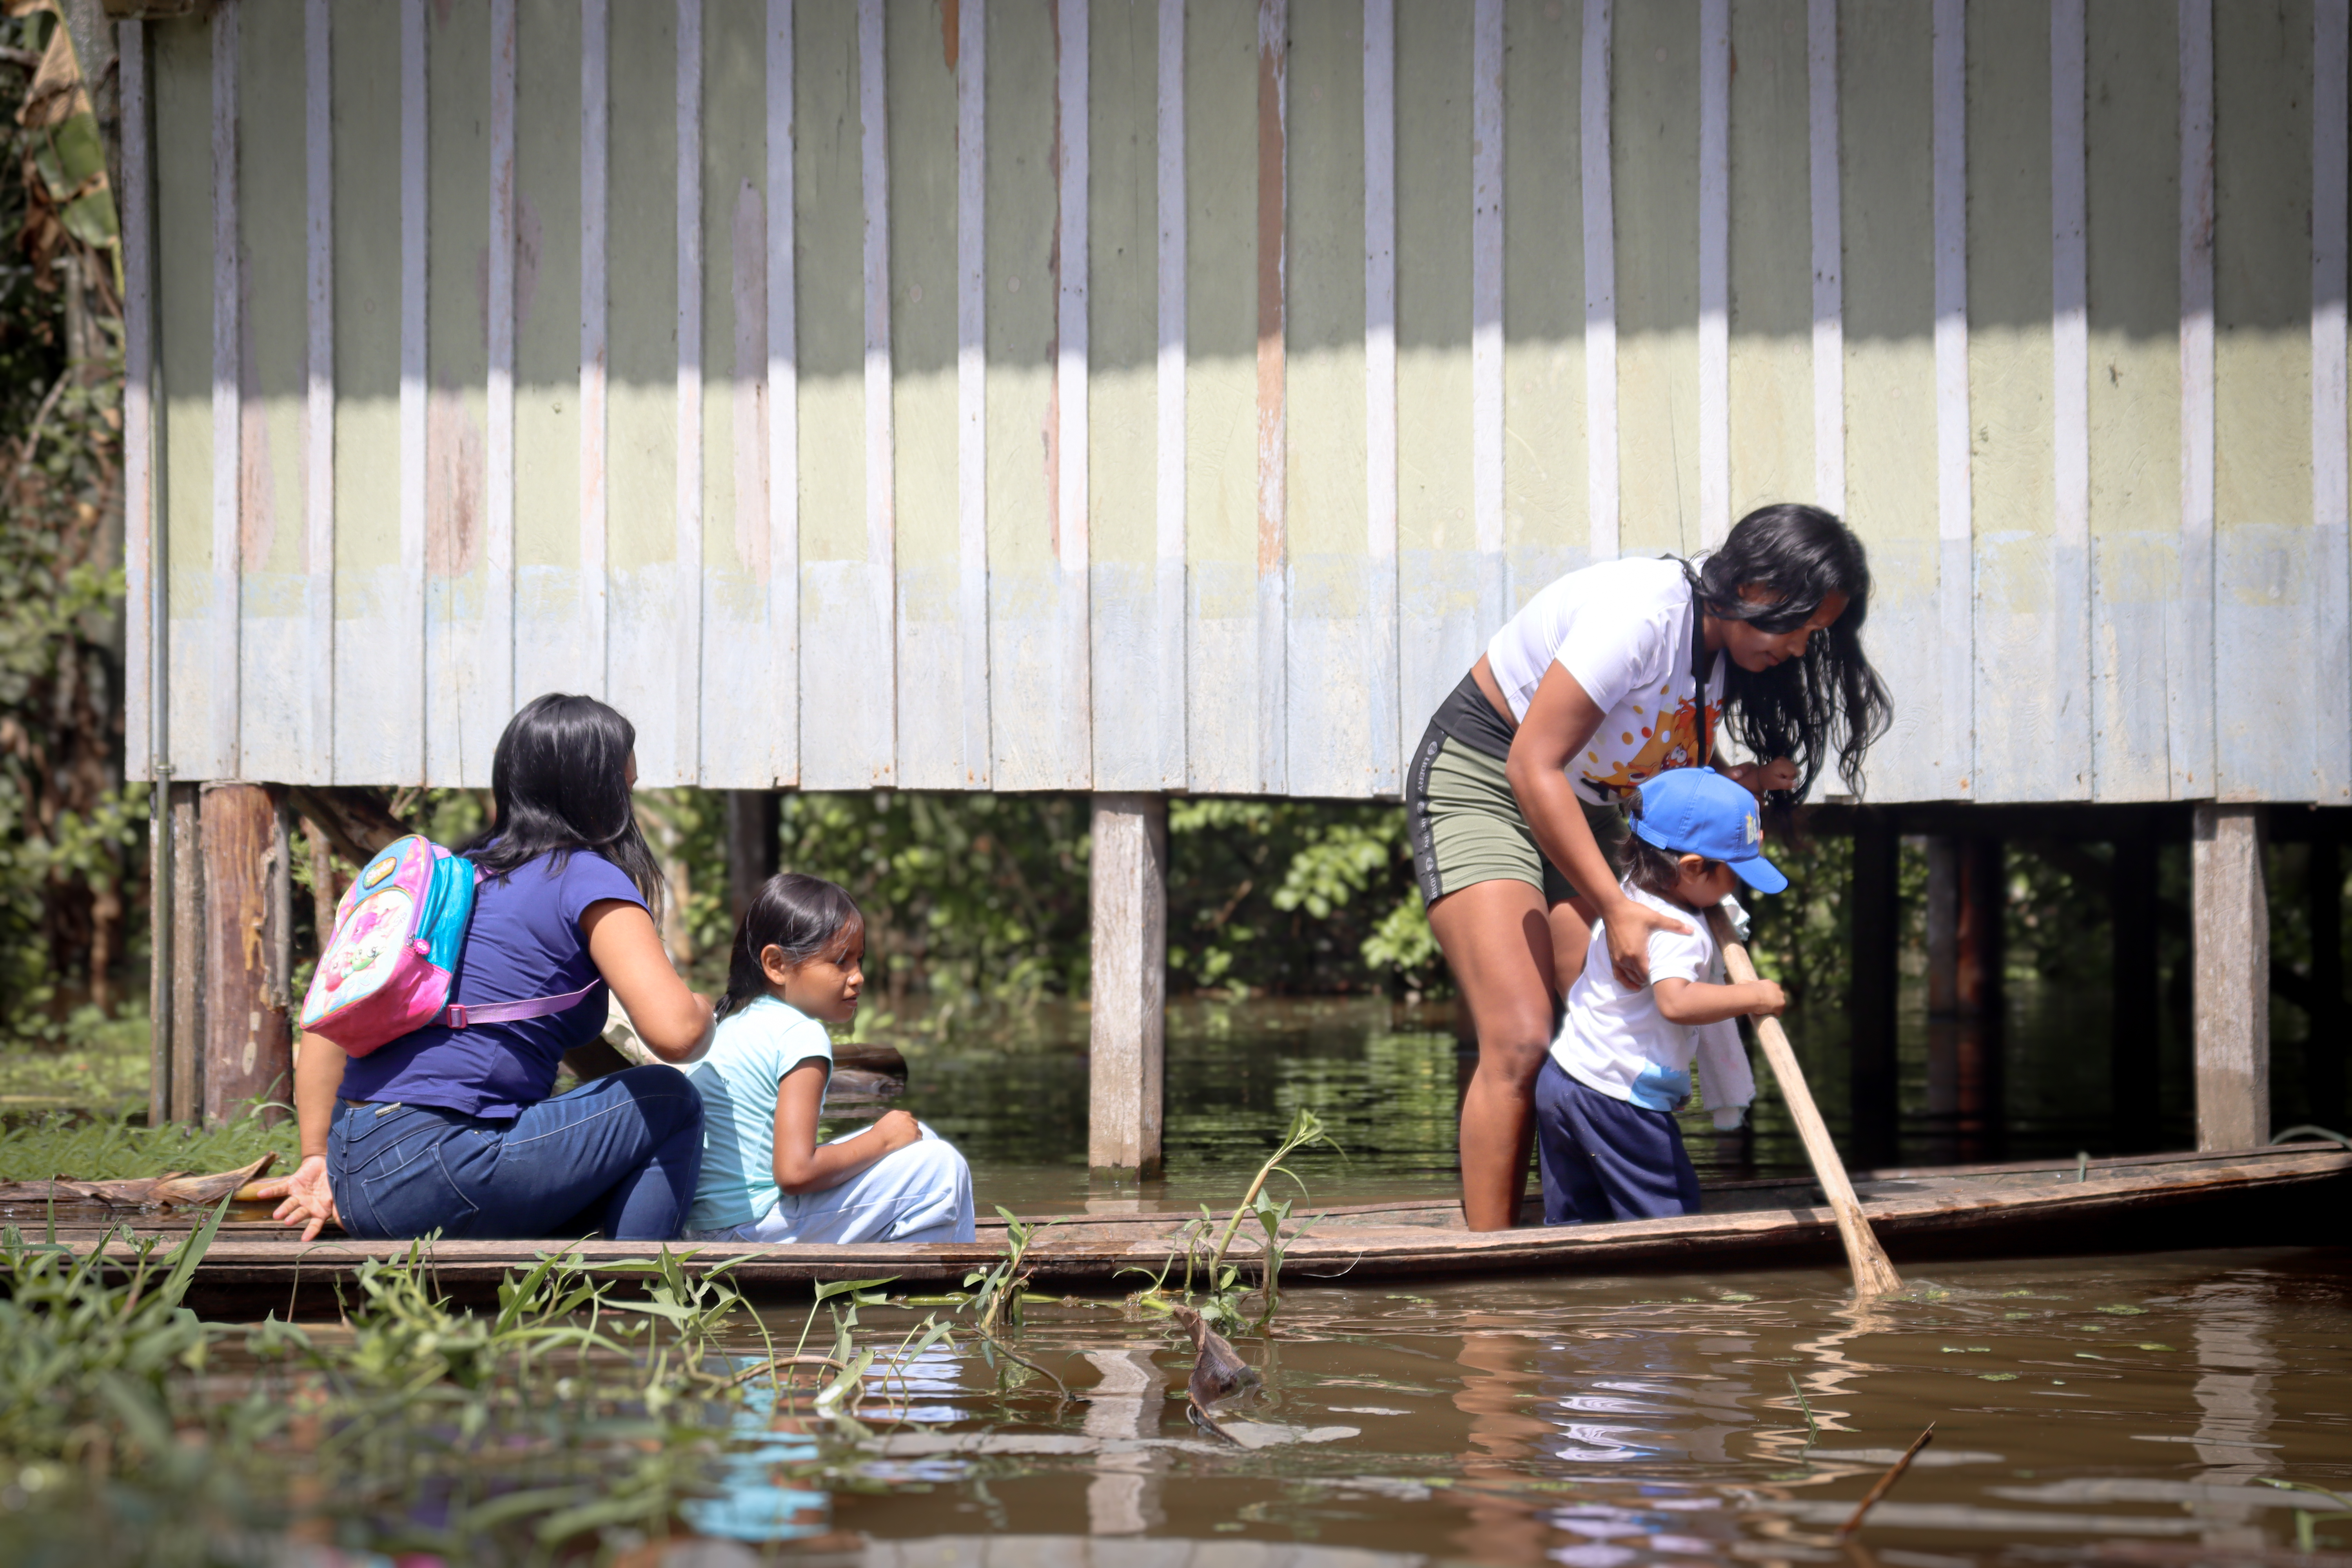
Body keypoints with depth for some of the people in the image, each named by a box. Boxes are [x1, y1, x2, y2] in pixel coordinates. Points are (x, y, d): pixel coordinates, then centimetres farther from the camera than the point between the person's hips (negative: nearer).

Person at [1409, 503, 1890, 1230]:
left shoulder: (1727, 649, 0)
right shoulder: (1644, 613, -28)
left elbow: (1666, 779, 8)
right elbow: (1534, 767, -30)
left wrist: (1736, 788, -15)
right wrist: (1615, 908, -33)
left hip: (1582, 810, 9)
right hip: (1480, 781, -8)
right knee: (1520, 1044, -20)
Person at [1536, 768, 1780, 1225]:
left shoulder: (1629, 894, 11)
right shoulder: (1678, 931, -21)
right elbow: (1676, 1002, -38)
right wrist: (1751, 997, -30)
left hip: (1563, 1078, 9)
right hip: (1618, 1098, -9)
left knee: (1571, 1218, 11)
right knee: (1669, 1216, -4)